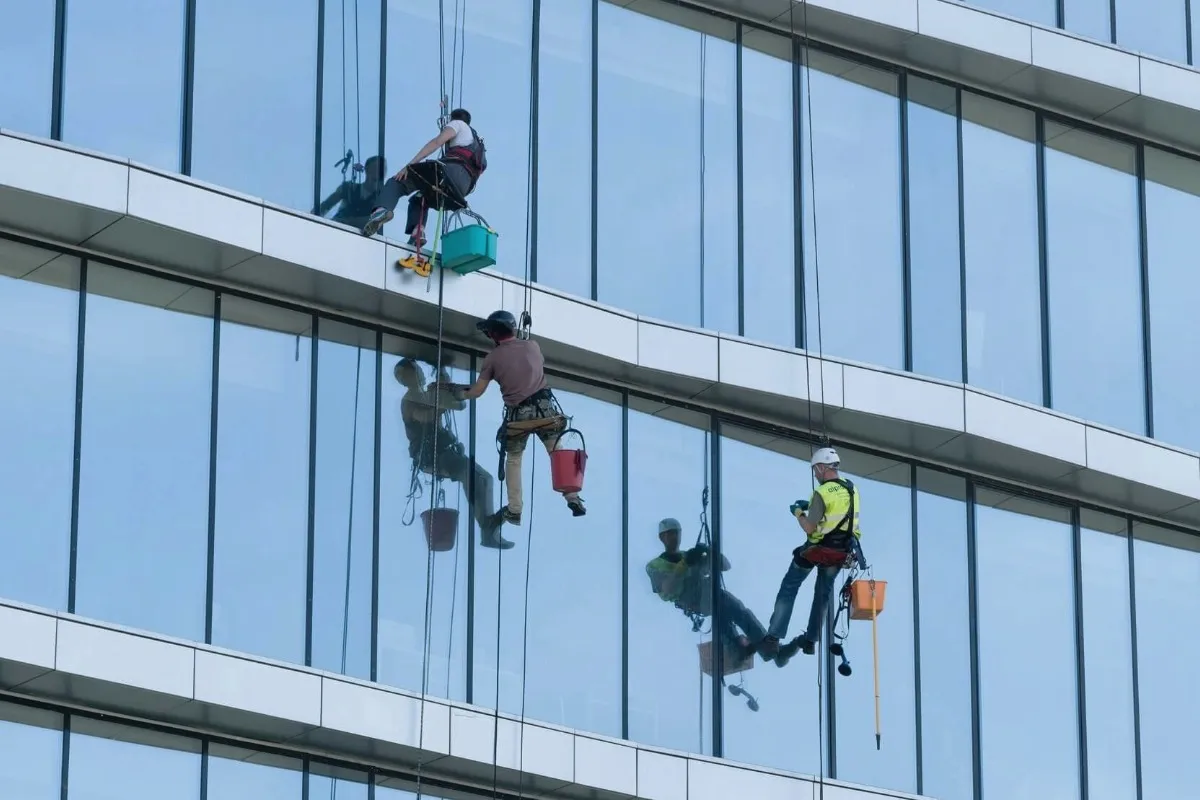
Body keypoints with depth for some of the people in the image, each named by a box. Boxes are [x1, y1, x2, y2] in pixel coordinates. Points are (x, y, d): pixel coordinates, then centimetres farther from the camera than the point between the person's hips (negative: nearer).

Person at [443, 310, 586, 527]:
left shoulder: (493, 358, 3)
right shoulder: (532, 346, 10)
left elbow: (477, 392, 6)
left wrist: (458, 392, 27)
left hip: (518, 413, -1)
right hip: (544, 407, 1)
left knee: (513, 459, 15)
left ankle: (514, 510, 12)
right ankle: (574, 500, 1)